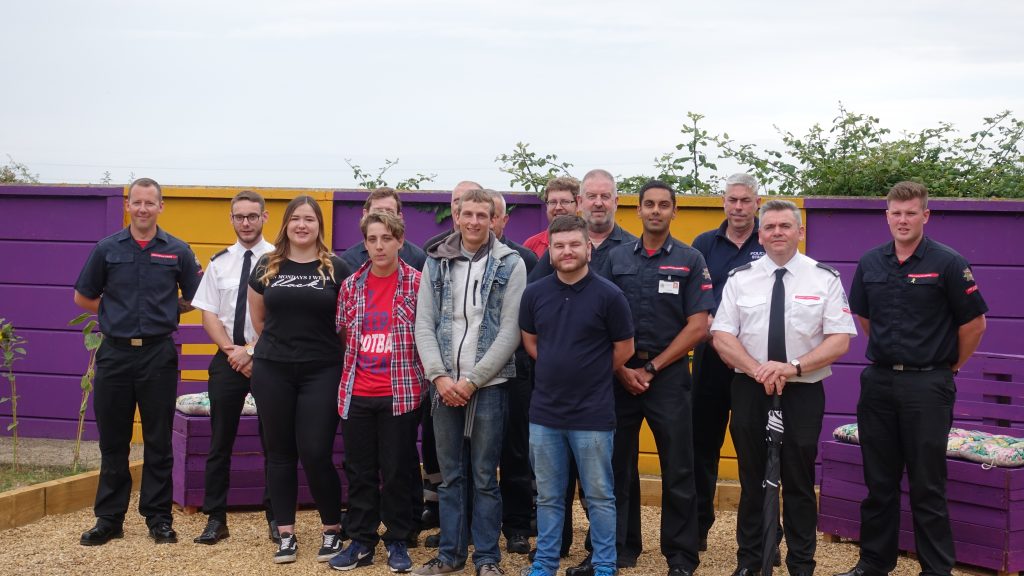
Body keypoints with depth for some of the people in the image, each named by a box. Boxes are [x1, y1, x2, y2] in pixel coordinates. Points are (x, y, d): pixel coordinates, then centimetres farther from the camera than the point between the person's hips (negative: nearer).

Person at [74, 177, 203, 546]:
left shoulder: (177, 251, 2)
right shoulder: (107, 249, 3)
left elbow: (194, 299, 9)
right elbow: (83, 297, 11)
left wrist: (165, 311, 2)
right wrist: (118, 312, 5)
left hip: (158, 353, -1)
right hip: (115, 353, 1)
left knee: (158, 442, 5)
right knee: (112, 441, 8)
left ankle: (158, 518, 15)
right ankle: (109, 518, 18)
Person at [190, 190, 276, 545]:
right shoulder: (219, 263, 8)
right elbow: (208, 314, 6)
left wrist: (253, 352, -13)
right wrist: (232, 349, -7)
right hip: (228, 360, 3)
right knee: (220, 442, 7)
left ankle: (276, 518, 16)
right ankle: (216, 519, 15)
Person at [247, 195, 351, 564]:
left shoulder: (336, 269, -2)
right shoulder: (267, 267, 5)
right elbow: (258, 319, 16)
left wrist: (322, 348, 7)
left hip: (322, 372, -2)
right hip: (272, 371, 3)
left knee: (316, 453, -5)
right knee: (281, 452, 8)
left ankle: (332, 531, 13)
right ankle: (286, 535, 18)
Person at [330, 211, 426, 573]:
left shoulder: (417, 283, -4)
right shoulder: (350, 286, 5)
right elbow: (341, 334, 14)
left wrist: (423, 379, -1)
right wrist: (347, 379, 11)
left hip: (400, 394, -3)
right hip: (356, 395, 3)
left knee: (397, 470, 4)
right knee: (359, 470, 10)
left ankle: (397, 541, 19)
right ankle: (361, 541, 22)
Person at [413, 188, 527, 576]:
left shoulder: (511, 264, -1)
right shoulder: (436, 261, 8)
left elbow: (510, 331, -7)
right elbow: (423, 325, 4)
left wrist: (472, 380, -11)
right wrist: (439, 376, -8)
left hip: (487, 385, -2)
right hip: (444, 384, 3)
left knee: (485, 477, 4)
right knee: (450, 475, 10)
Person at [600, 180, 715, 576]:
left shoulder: (690, 260, 1)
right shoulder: (616, 257, 6)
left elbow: (697, 326, -5)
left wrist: (651, 368, -8)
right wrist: (623, 369, -6)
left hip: (669, 375, -2)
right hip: (620, 374, 2)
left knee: (678, 471, 2)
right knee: (619, 467, 9)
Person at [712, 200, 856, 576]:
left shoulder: (825, 278, 0)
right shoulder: (740, 278, 3)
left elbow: (840, 340, -5)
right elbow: (722, 336, 0)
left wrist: (793, 367, -18)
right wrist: (756, 369, -16)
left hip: (803, 392, -1)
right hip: (750, 390, 1)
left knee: (799, 483, 6)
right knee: (752, 481, 10)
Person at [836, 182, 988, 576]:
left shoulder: (947, 263, -8)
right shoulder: (870, 263, 6)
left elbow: (974, 323, -3)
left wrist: (950, 366, 4)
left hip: (927, 385, -4)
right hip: (879, 381, 5)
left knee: (927, 485, 1)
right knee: (879, 482, 12)